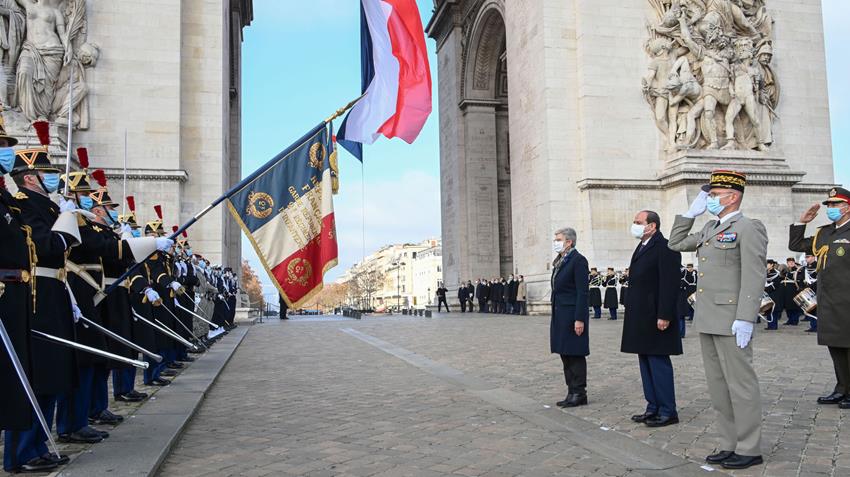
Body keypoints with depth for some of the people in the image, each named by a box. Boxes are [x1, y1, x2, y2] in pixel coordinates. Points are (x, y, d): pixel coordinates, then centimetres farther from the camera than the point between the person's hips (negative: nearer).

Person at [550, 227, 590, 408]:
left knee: (575, 355, -1)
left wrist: (579, 319, -19)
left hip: (572, 315, -9)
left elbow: (582, 291, -15)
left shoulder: (578, 260, -11)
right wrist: (555, 315, 15)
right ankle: (572, 392, 20)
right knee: (565, 355, 12)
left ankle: (579, 393, 8)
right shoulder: (559, 261, 15)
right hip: (559, 315, 9)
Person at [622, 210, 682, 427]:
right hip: (641, 318, 10)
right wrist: (631, 310, 15)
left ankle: (667, 411, 6)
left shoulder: (665, 248, -13)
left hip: (655, 318, -10)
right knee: (645, 363, 13)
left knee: (659, 363, -3)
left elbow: (670, 284, -19)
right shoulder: (642, 248, 16)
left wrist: (664, 316, -22)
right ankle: (653, 407, 21)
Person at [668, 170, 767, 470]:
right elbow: (676, 244, 23)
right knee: (718, 385, 12)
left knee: (740, 383, 0)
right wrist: (691, 212, 15)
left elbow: (754, 277, -15)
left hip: (730, 321, -8)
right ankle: (730, 445, 21)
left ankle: (749, 450, 11)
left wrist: (745, 320, -21)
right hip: (707, 320, 8)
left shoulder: (748, 228, -8)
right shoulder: (710, 228, 16)